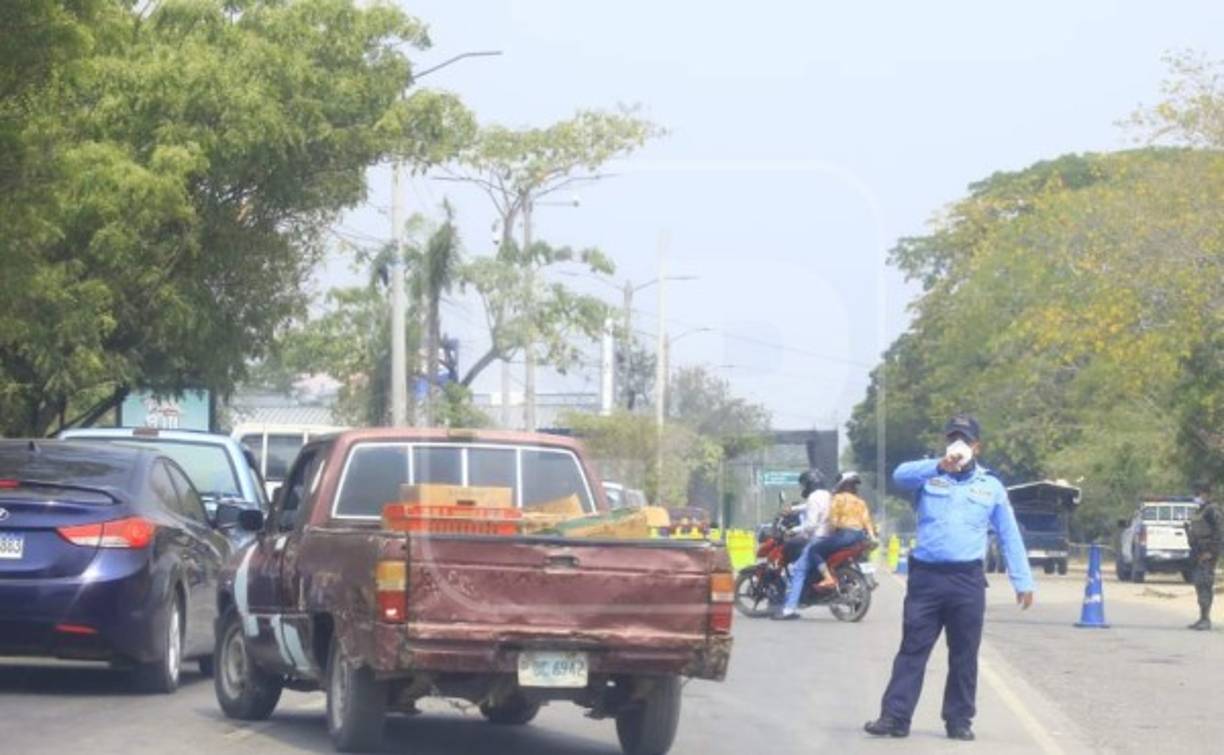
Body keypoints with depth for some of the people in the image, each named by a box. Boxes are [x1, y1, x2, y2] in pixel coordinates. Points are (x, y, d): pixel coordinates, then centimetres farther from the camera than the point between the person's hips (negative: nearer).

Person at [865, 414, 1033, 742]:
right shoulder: (929, 475, 7)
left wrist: (1022, 581, 7)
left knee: (964, 654, 5)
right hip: (926, 576, -1)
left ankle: (959, 720, 13)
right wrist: (940, 466, -31)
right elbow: (900, 475, -16)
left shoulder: (990, 485, 11)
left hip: (968, 580, 1)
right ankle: (895, 717, -2)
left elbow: (1010, 536, 12)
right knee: (912, 649, -1)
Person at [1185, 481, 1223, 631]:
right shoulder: (1201, 511, 19)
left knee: (1205, 585, -13)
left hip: (1207, 555, -10)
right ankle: (1203, 618, 15)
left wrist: (1211, 552, -22)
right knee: (1199, 585, 10)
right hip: (1199, 555, 10)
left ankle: (1206, 619, -14)